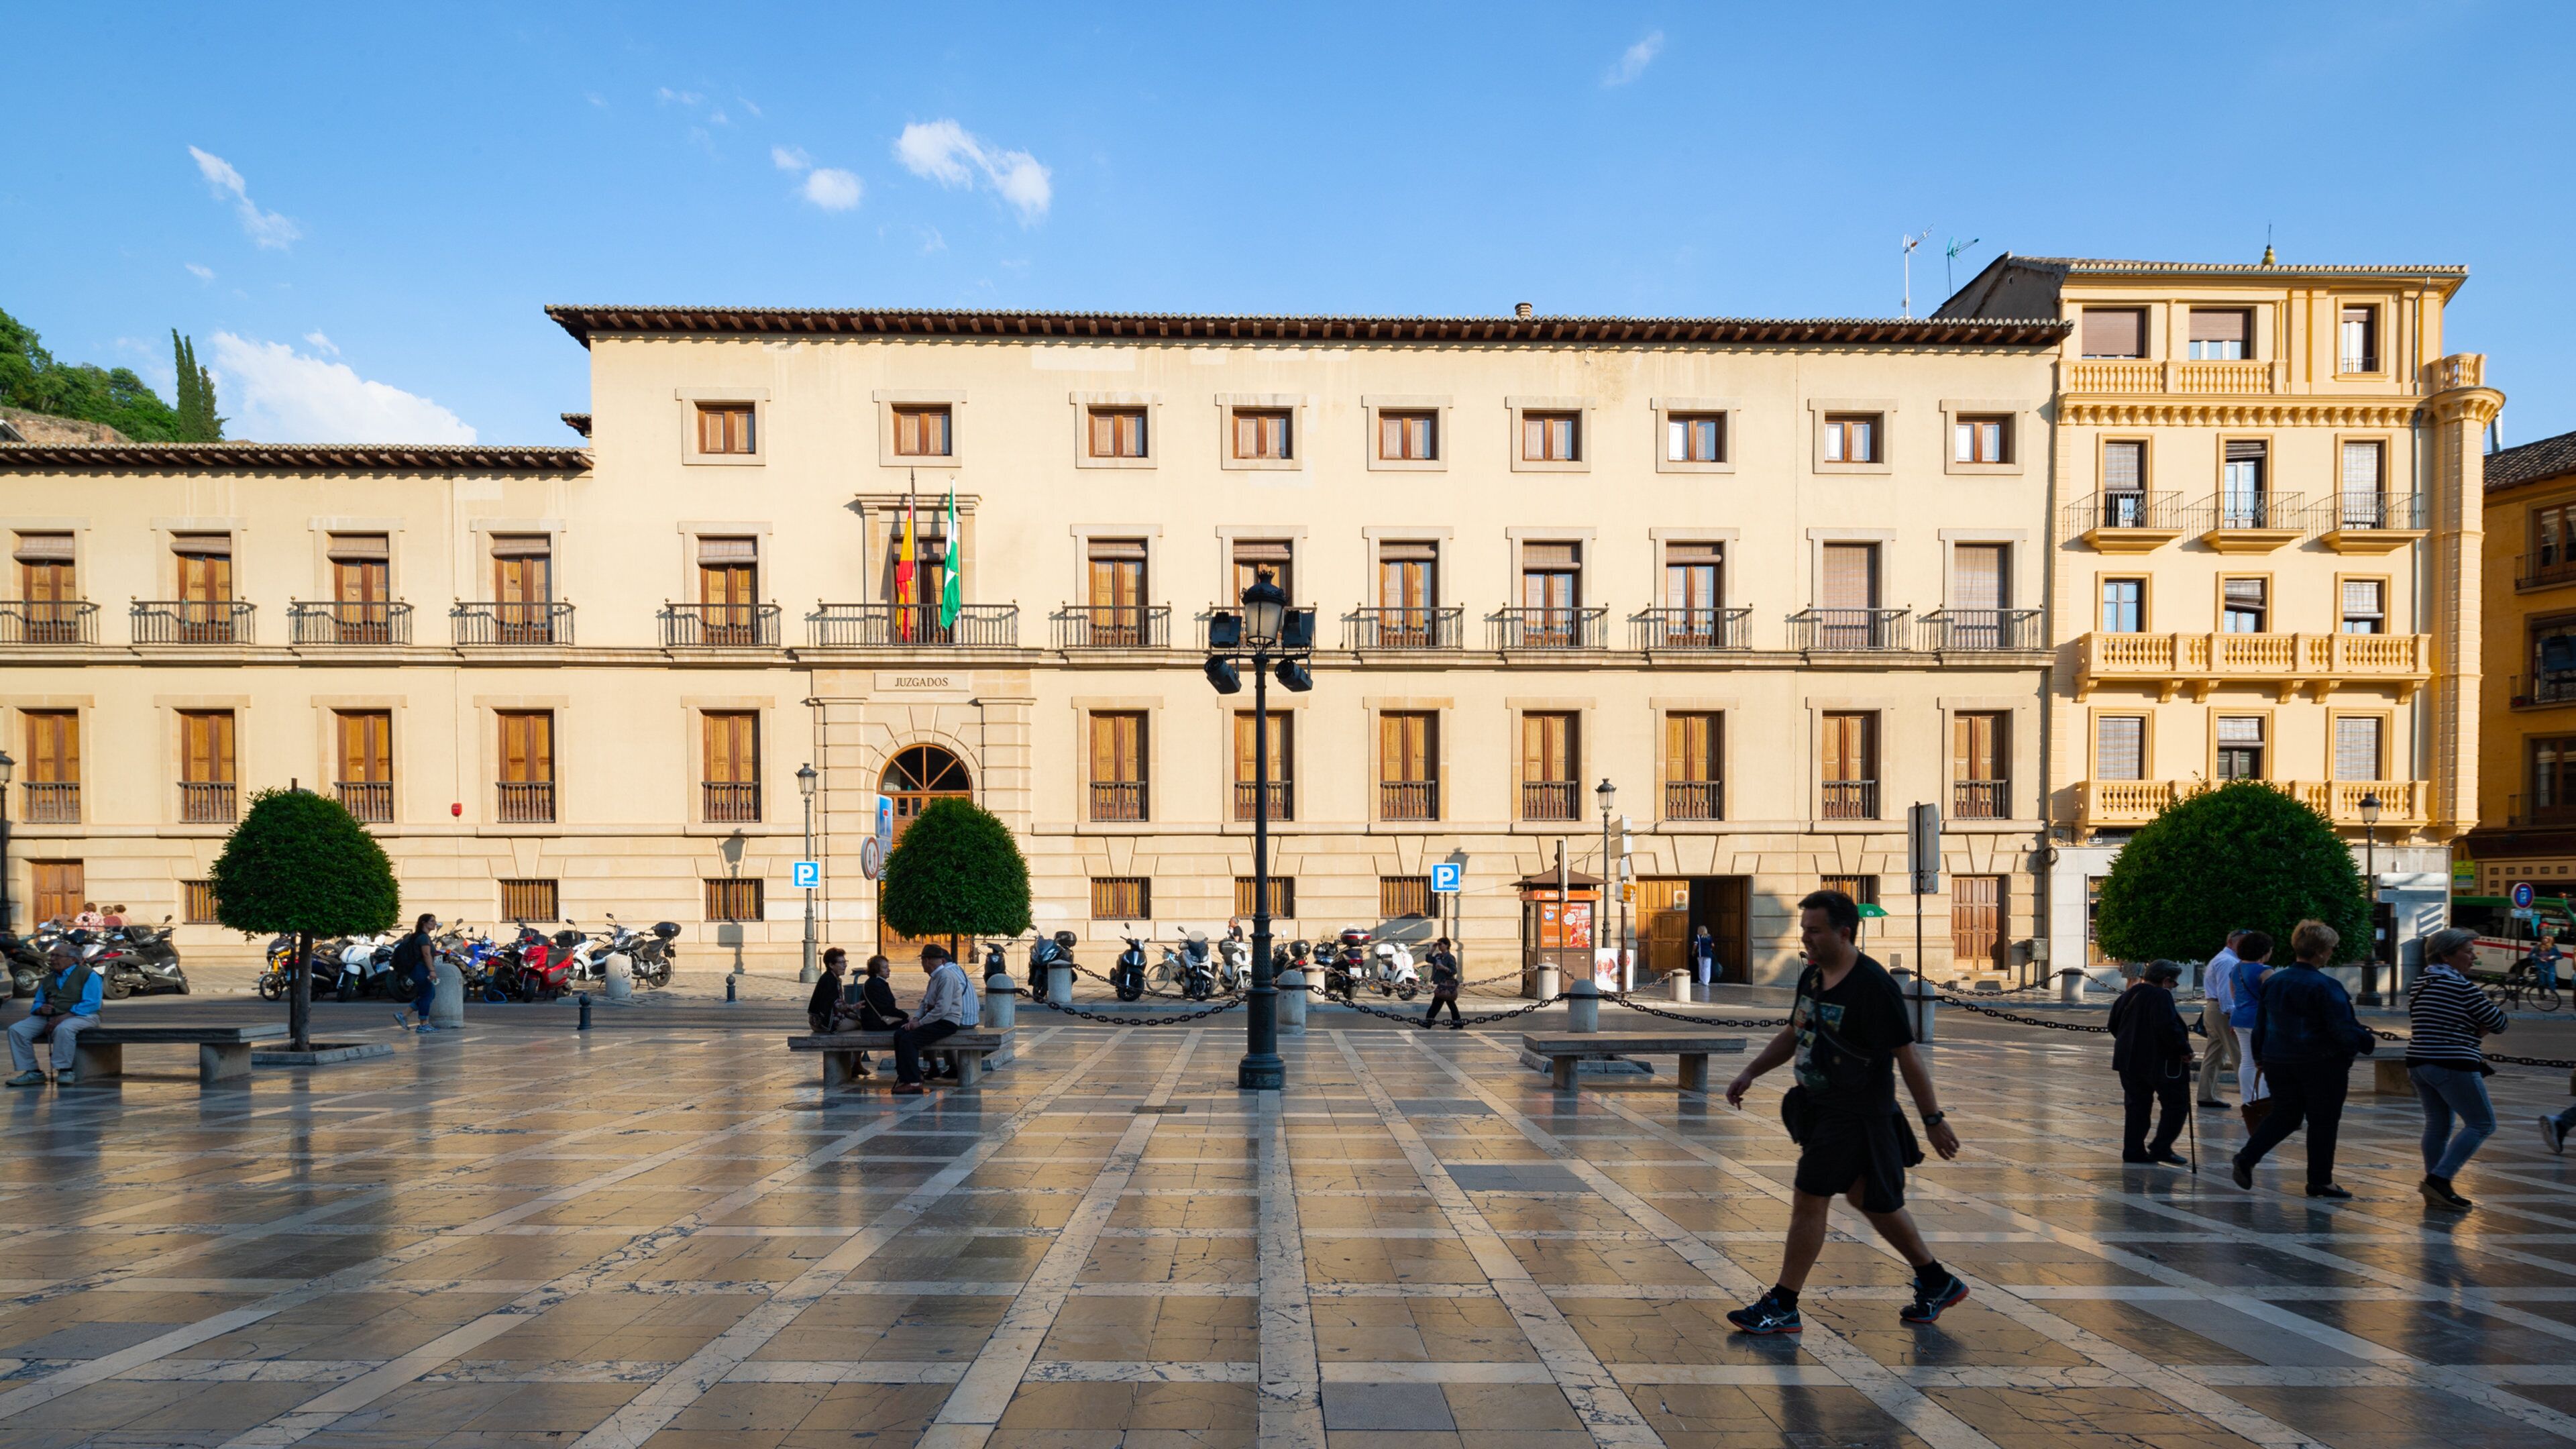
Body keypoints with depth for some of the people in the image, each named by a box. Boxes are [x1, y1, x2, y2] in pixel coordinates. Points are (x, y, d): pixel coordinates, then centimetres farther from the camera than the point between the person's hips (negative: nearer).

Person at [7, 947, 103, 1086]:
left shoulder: (88, 975, -4)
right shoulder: (48, 980, 20)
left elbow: (91, 1004, -15)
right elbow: (37, 1004, 21)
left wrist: (62, 1017, -23)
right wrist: (40, 1009, -5)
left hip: (81, 1016, -8)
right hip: (49, 1017, 8)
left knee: (63, 1029, -39)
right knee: (16, 1030, -13)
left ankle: (64, 1070, -26)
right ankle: (32, 1072, -11)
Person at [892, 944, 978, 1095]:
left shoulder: (947, 977, -17)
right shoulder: (935, 977, 17)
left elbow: (942, 1008, -24)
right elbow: (925, 1002, 21)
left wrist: (920, 1023, -17)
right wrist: (916, 1019, 3)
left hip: (947, 1023, -10)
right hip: (936, 1020, 10)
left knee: (909, 1040, -23)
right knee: (900, 1034, 1)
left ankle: (913, 1082, -17)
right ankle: (904, 1076, 5)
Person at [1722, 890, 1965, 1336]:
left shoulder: (1874, 986, -20)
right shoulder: (1811, 976, 6)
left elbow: (1907, 1057, -17)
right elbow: (1793, 1034, 18)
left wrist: (1934, 1119, -13)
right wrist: (1750, 1073, 10)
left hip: (1855, 1115, -9)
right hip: (1818, 1106, 9)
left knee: (1808, 1200, -4)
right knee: (1870, 1199, 19)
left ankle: (1782, 1307, 7)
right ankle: (1937, 1282, 38)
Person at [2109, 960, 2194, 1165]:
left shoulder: (2128, 995, 12)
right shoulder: (2161, 997, -14)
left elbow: (2113, 1025, 19)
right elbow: (2168, 1027, -26)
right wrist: (2184, 1049, -15)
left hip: (2130, 1061, 8)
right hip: (2159, 1062, -8)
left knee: (2137, 1107, 12)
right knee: (2177, 1105, 6)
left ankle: (2133, 1151, 12)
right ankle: (2161, 1147, 1)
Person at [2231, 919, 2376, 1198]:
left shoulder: (2273, 982, 5)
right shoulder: (2326, 987, -15)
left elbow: (2261, 1024, 12)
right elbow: (2343, 1029, -16)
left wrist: (2259, 1056, 21)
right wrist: (2366, 1043, 4)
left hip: (2278, 1061, 5)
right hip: (2322, 1065, -5)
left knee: (2283, 1115, 13)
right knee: (2323, 1122, 8)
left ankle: (2247, 1157, -4)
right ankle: (2320, 1181, 15)